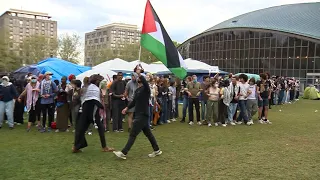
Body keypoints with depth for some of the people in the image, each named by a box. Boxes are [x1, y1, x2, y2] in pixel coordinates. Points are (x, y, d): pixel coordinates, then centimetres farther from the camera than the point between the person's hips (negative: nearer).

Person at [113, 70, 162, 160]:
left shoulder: (145, 88, -13)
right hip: (138, 114, 10)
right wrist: (127, 108, 13)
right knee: (148, 133, 16)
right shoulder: (137, 90, 13)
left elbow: (145, 82, -37)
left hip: (143, 115, -9)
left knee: (133, 134, -6)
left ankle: (123, 153, -2)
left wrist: (139, 74, -41)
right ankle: (157, 150, 26)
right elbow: (134, 101, 21)